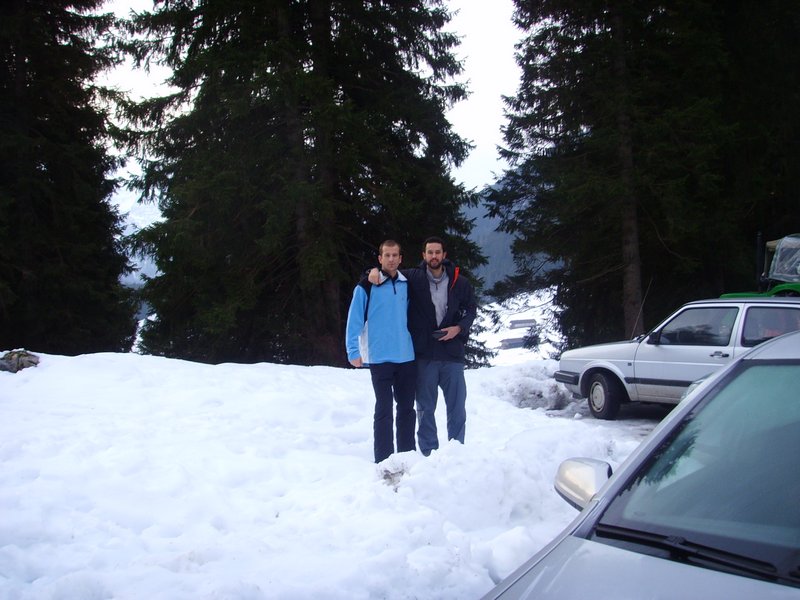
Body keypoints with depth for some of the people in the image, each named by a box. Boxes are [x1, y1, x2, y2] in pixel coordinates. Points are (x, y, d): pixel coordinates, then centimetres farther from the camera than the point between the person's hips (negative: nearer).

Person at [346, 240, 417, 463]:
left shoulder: (407, 285, 8)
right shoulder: (366, 287, -6)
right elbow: (354, 321, -6)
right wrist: (353, 352, -11)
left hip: (407, 358, 5)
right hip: (380, 359, -4)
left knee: (407, 408, 12)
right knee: (384, 409, -2)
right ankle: (384, 459, 6)